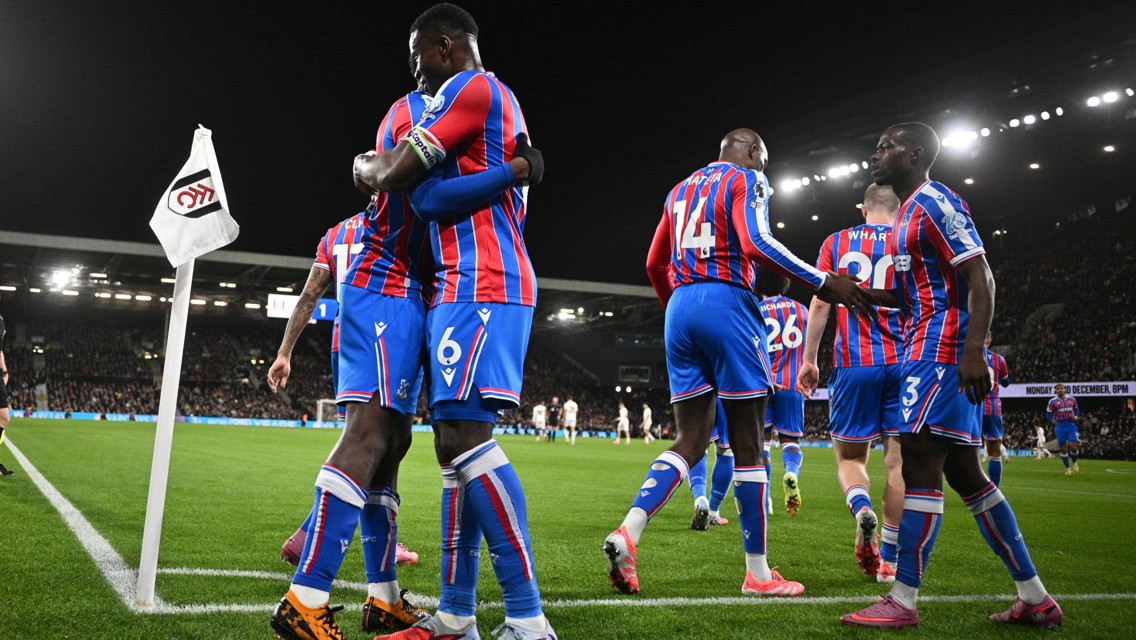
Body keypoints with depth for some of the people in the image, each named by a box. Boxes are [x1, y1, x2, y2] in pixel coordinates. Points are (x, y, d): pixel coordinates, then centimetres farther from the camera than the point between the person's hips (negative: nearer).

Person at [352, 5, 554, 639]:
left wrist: (363, 165, 14)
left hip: (479, 286, -10)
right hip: (473, 288, 11)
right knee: (455, 440, 8)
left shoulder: (471, 89, -4)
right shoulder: (500, 103, 26)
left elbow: (391, 175, -6)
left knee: (466, 437, -17)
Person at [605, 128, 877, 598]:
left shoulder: (681, 190, 23)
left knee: (691, 440, 7)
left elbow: (655, 264, 22)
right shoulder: (746, 181, 2)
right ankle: (758, 573, 7)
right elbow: (755, 244, -16)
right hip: (726, 304, -6)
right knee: (747, 444, 0)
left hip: (680, 308, 7)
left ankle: (627, 532, -12)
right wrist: (824, 283, -12)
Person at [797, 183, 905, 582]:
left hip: (854, 364, 0)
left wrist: (809, 360, 7)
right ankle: (888, 560, 8)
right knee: (898, 459, 5)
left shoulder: (838, 243, 7)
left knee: (850, 455, 11)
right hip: (905, 362, 0)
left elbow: (819, 305, 2)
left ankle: (861, 508, -21)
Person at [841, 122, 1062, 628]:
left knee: (920, 466, -10)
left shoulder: (935, 202, -8)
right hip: (929, 352, 10)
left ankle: (902, 601, -6)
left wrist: (973, 350, -26)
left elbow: (979, 278, -17)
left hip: (940, 350, -10)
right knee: (964, 474, 10)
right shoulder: (910, 212, 22)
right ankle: (1035, 599, 17)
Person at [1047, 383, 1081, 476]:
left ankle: (1074, 463, 21)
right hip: (1060, 426, -1)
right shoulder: (1053, 402, 1)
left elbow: (1076, 410, 19)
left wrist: (1076, 416, -1)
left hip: (1071, 424, 1)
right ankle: (1067, 468, 14)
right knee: (1063, 448, 2)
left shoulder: (1072, 399, 8)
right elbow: (1048, 414, 4)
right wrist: (1052, 420, -15)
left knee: (1073, 446, -9)